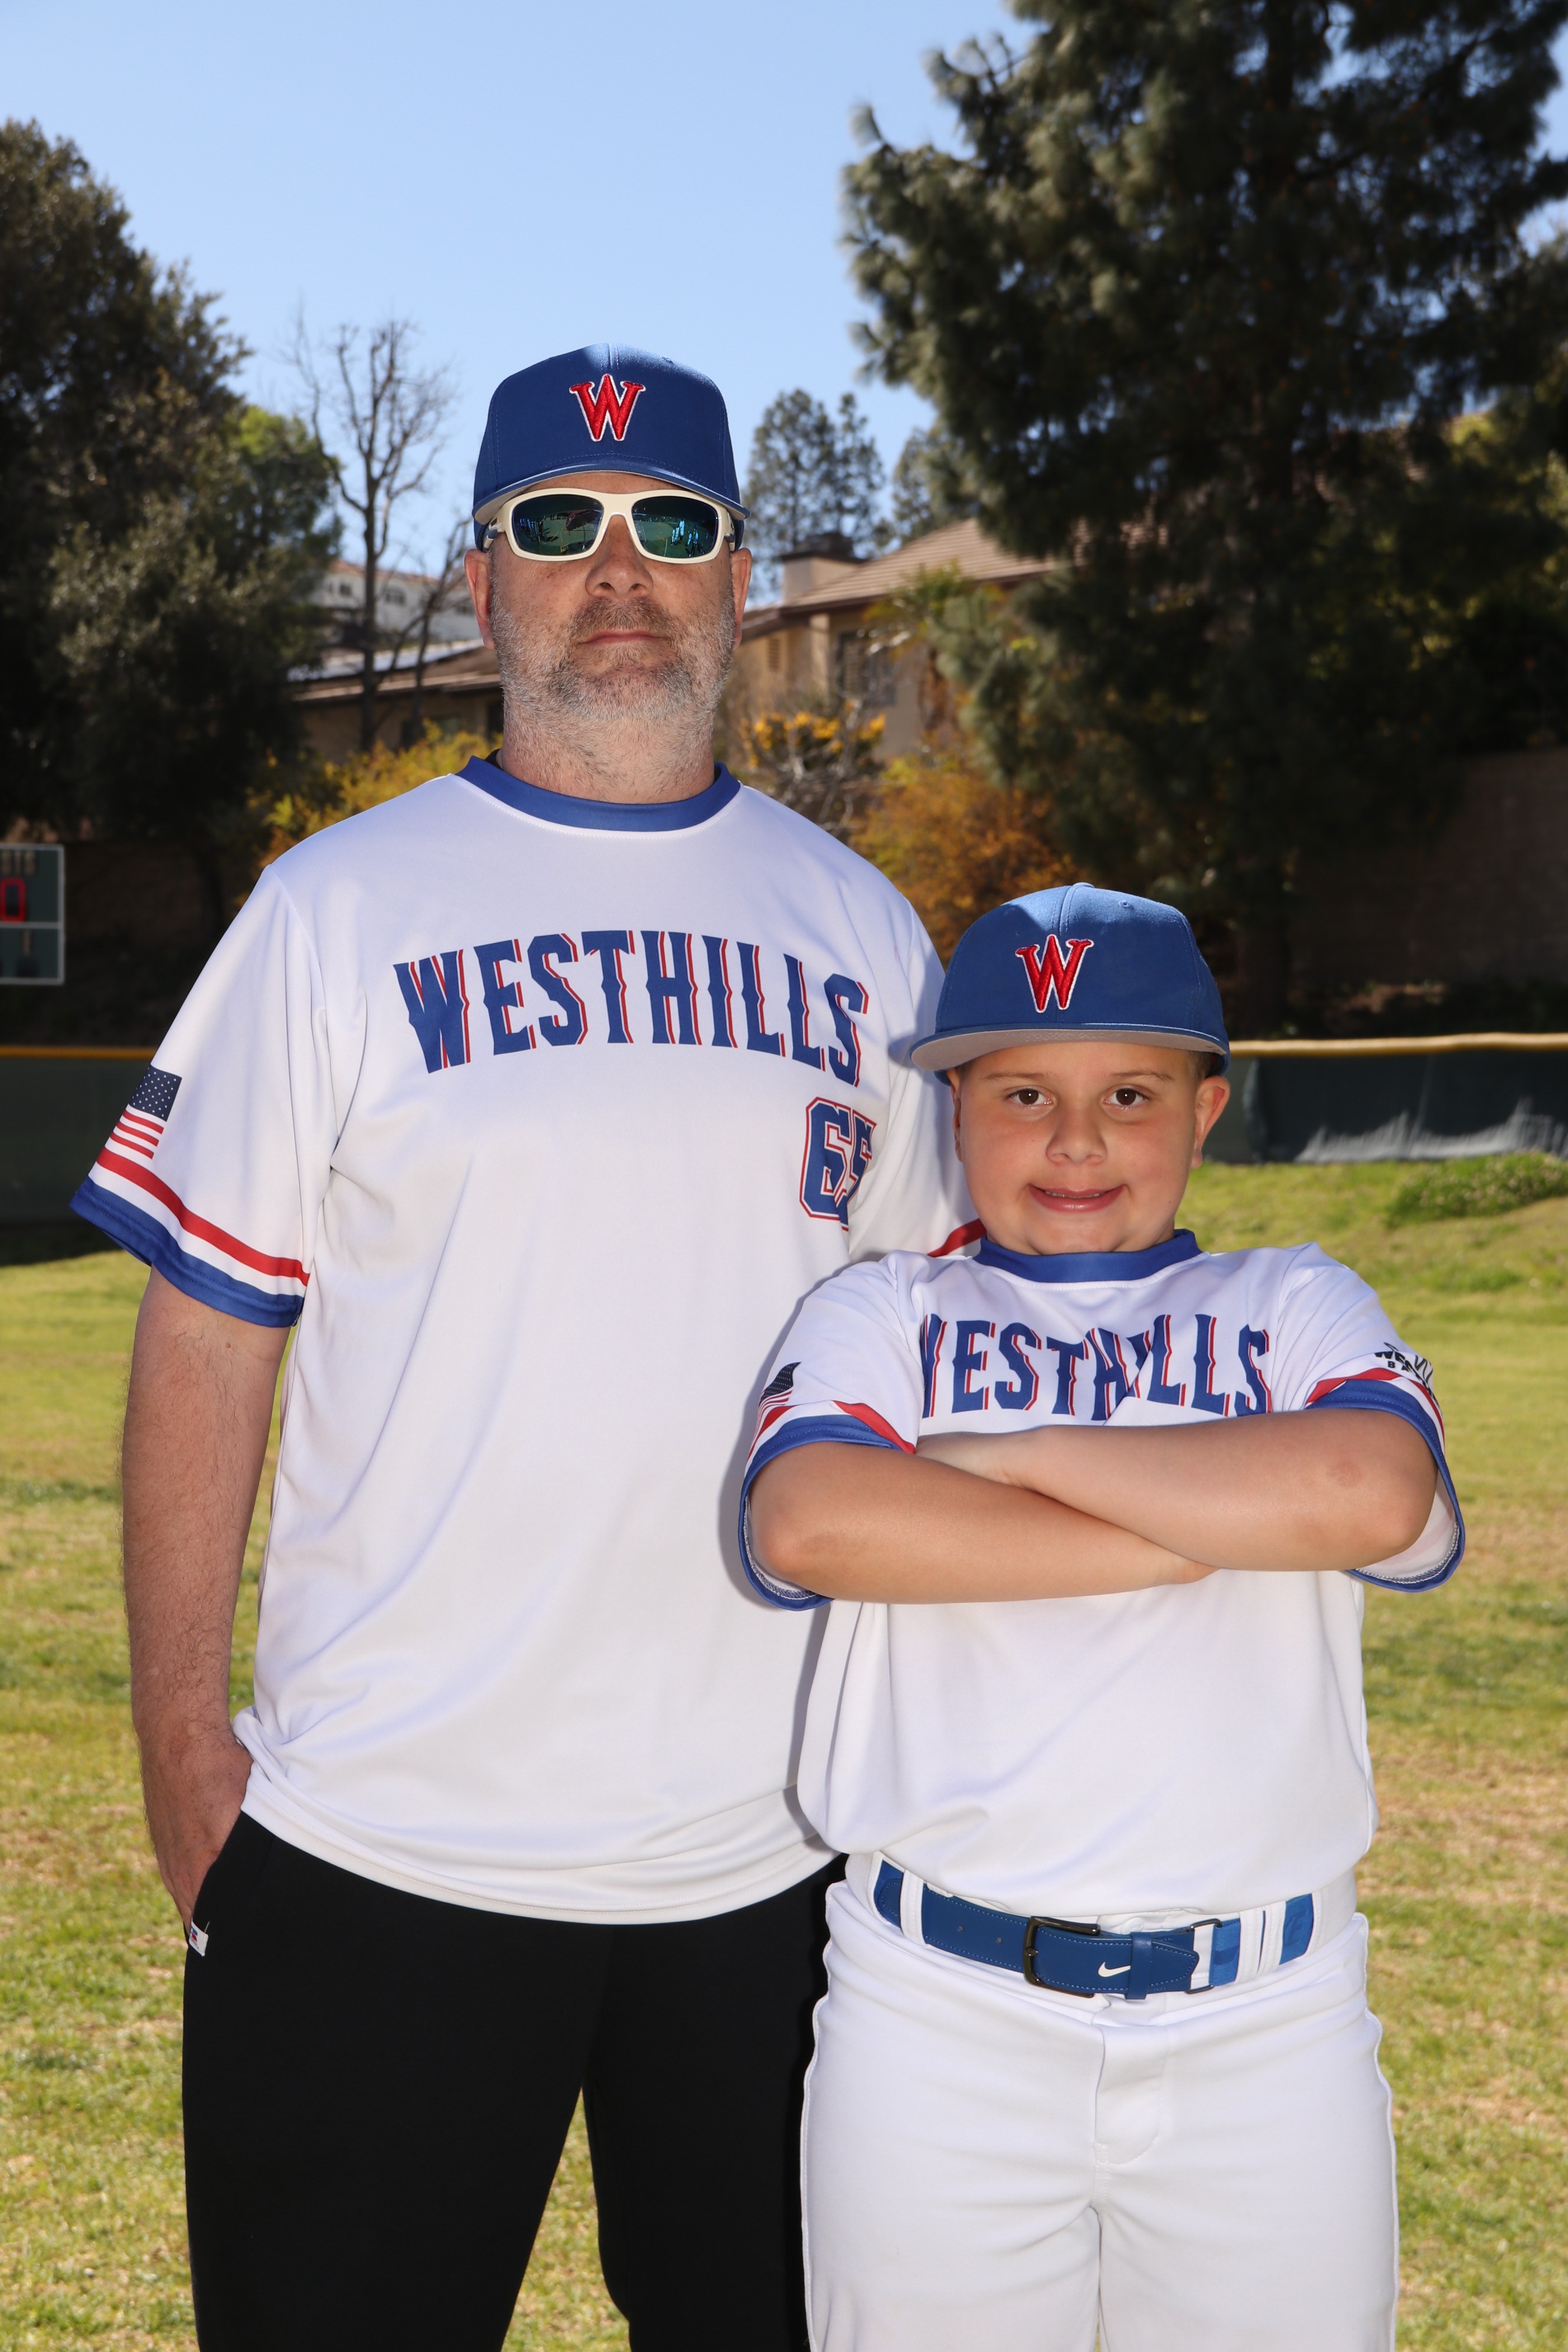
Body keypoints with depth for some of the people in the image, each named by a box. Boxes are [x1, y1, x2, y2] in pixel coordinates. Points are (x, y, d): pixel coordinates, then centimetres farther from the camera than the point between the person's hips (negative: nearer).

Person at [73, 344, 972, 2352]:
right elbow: (206, 1338, 0)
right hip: (382, 1857, -2)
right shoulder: (333, 910, 0)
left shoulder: (858, 928, 8)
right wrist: (183, 1738, -5)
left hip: (781, 1858, 3)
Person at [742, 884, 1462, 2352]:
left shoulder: (1298, 1307, 11)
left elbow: (1373, 1492, -12)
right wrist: (1207, 1528, -10)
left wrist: (1016, 1453, -8)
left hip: (1268, 2030, 1)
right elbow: (807, 1524, -13)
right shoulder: (881, 1315, 10)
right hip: (941, 2023, 0)